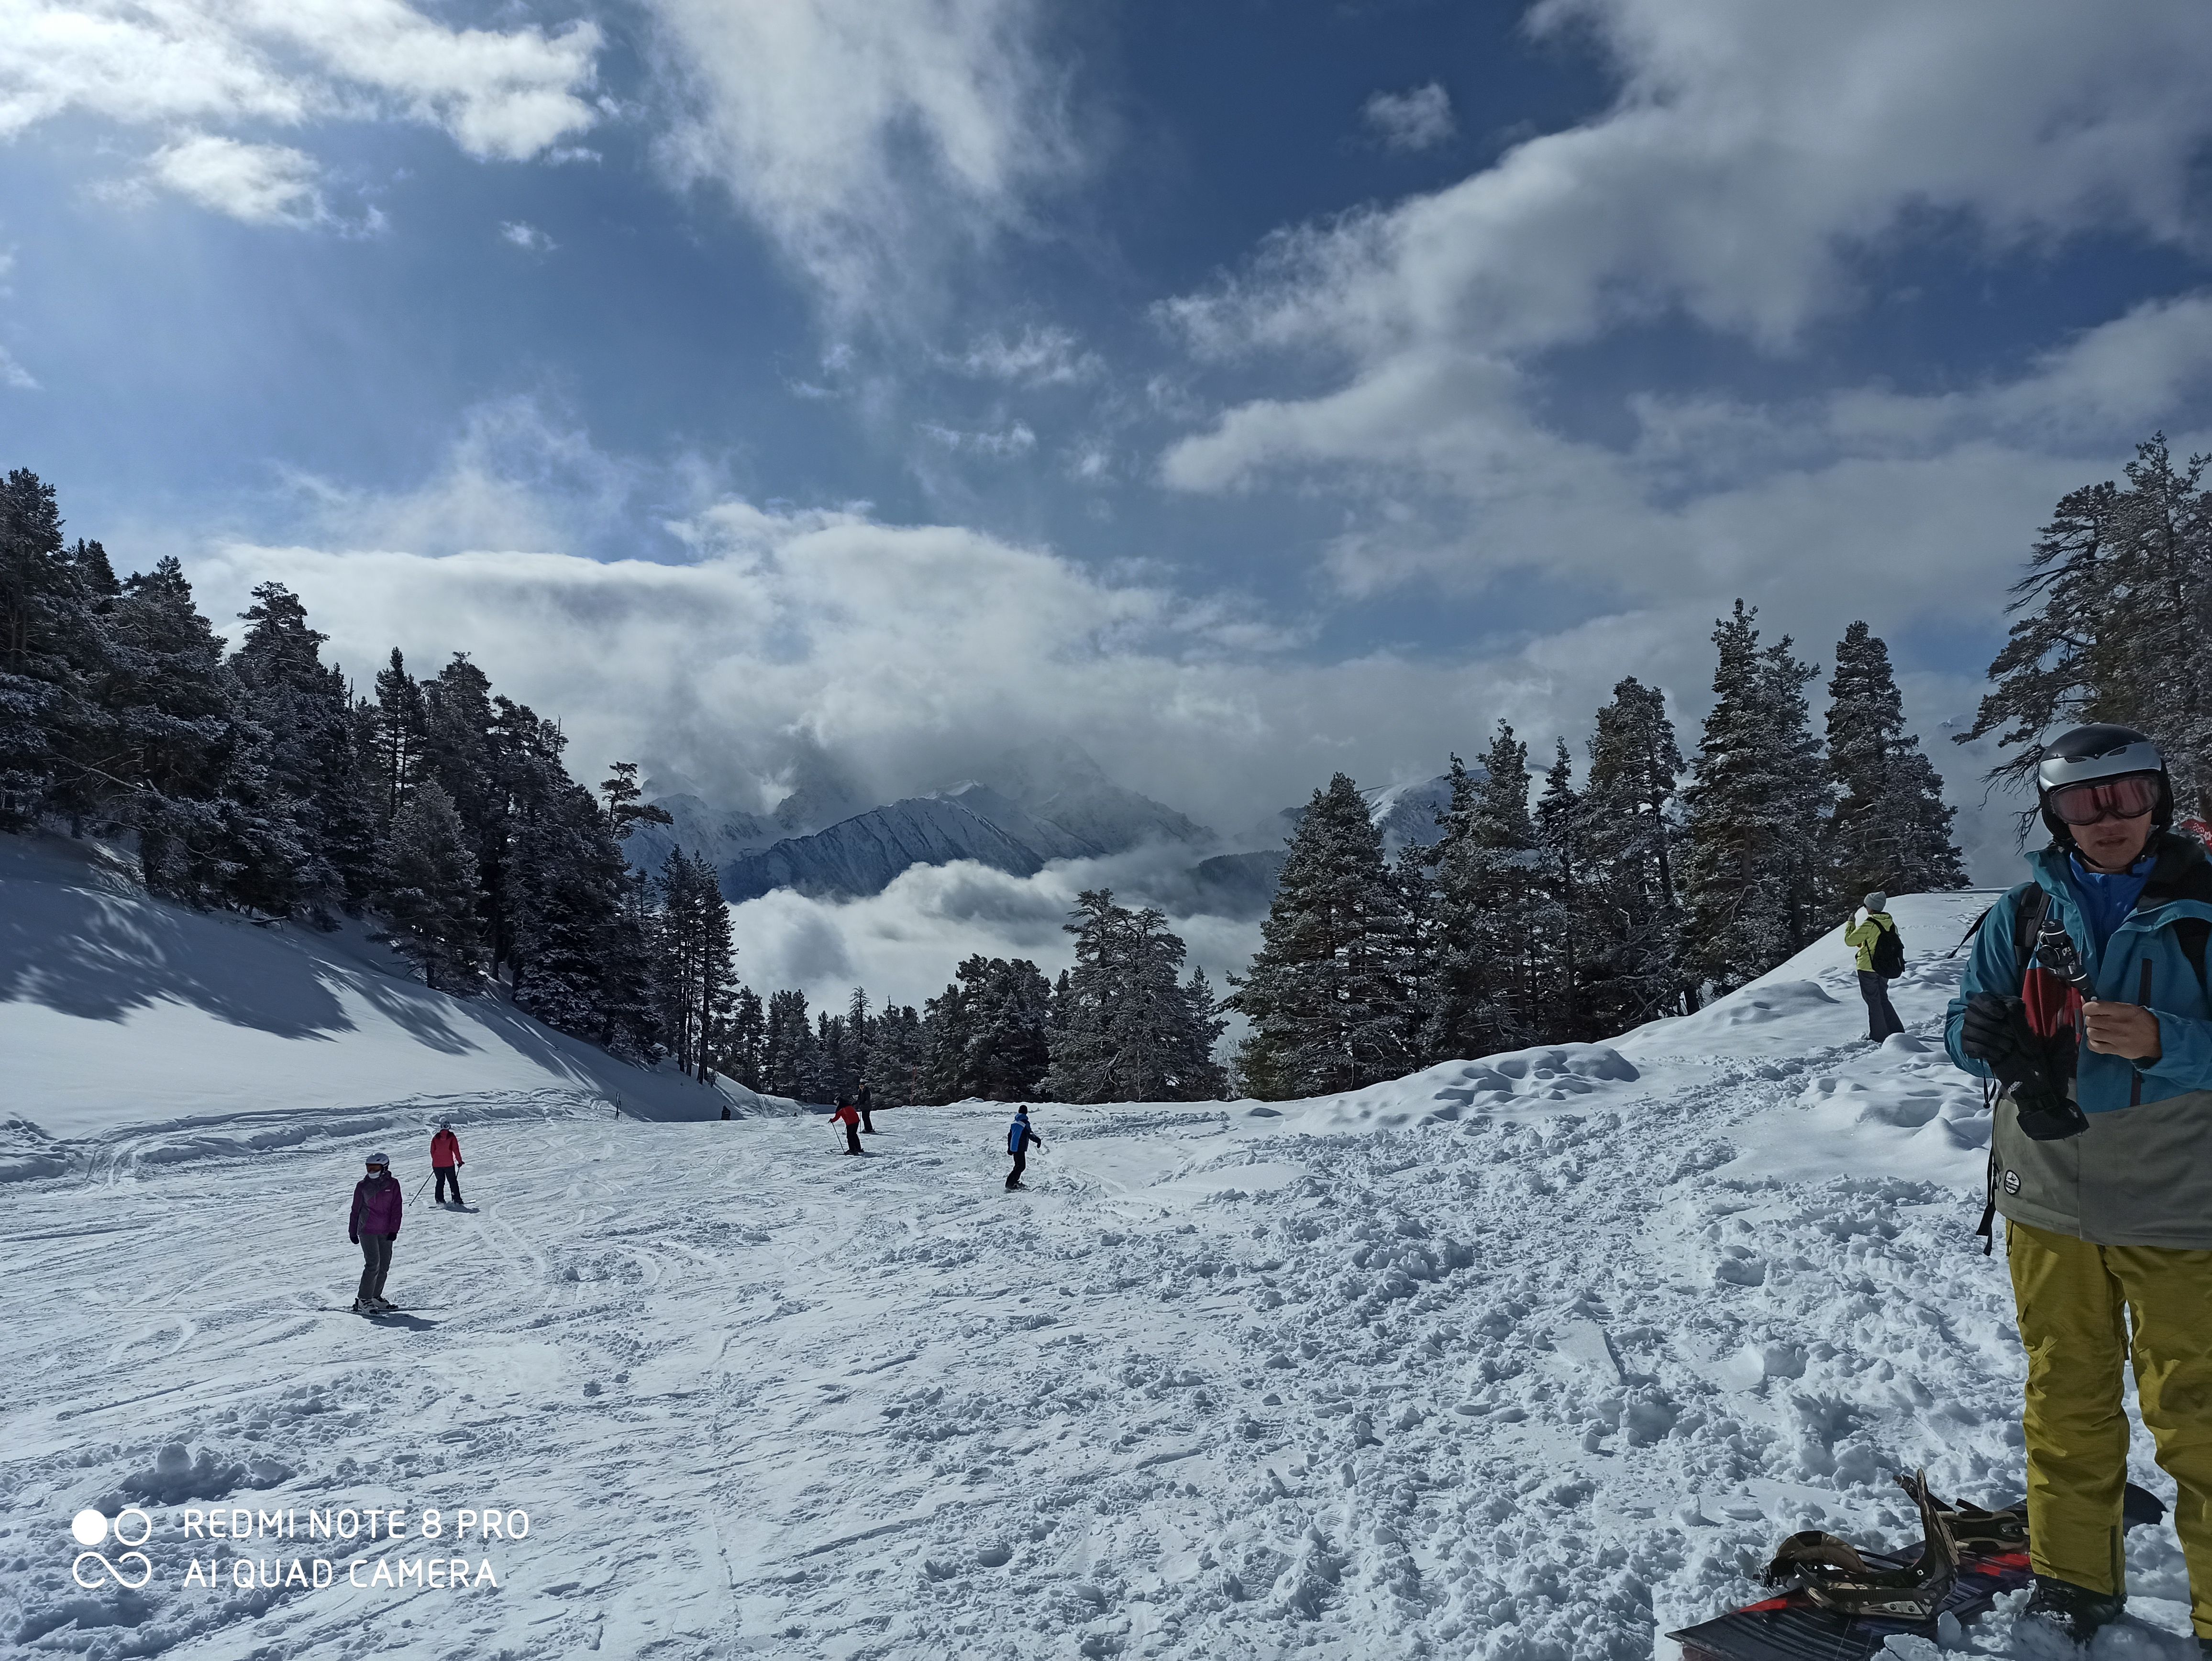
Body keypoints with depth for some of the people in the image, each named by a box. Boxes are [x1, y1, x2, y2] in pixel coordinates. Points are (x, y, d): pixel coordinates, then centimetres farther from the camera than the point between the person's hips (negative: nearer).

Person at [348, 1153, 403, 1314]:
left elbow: (396, 1209, 1)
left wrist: (394, 1230, -6)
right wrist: (352, 1232, 9)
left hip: (386, 1232, 3)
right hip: (367, 1230, -3)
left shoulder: (393, 1184, 2)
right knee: (373, 1264, -14)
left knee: (384, 1266, 7)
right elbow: (356, 1210, 8)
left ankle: (376, 1297, 21)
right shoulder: (363, 1186, 1)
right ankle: (363, 1301, -8)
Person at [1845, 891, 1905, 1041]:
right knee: (1883, 999, 21)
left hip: (1868, 968, -6)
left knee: (1873, 1001, 4)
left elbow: (1849, 941, -14)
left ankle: (1878, 1035, 9)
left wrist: (1851, 924, 2)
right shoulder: (1890, 923, 0)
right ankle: (1897, 1031, 21)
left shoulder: (1868, 925, -21)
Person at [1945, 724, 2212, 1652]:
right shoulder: (2025, 913, 3)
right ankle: (2073, 1578, 30)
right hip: (2049, 1198, 3)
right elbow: (1966, 1022, 5)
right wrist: (1986, 1037, -17)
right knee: (2066, 1402, 14)